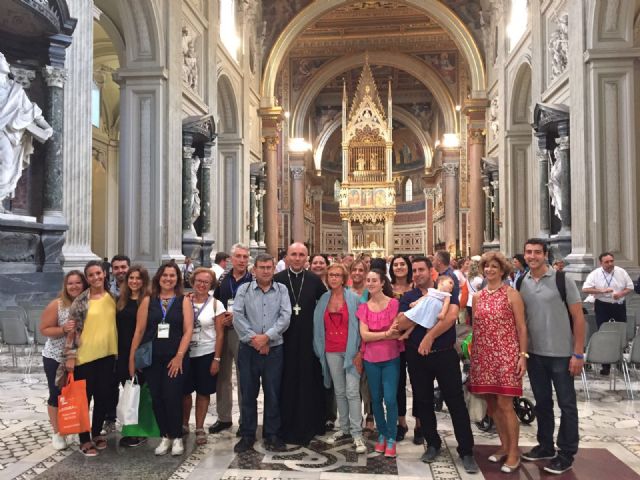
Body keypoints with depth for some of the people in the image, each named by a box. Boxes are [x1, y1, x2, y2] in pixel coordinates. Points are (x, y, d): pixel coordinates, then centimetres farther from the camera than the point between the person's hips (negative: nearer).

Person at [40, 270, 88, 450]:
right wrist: (63, 329, -27)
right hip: (56, 358, -2)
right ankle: (57, 433, 23)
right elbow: (44, 329, -12)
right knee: (57, 395, 8)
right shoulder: (57, 304, -13)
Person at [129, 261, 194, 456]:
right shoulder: (148, 301, 6)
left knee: (172, 397, -5)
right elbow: (139, 330, 4)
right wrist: (132, 356, -1)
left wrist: (179, 356, -12)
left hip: (175, 357, -2)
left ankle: (177, 438, 14)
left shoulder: (184, 301, 2)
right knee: (157, 398, 6)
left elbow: (188, 330, -4)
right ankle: (165, 437, 22)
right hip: (151, 357, 2)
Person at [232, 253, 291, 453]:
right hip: (248, 349, 0)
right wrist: (253, 338, -13)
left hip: (274, 349, 0)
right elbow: (237, 316, -6)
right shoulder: (244, 289, 3)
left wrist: (267, 336, -15)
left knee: (273, 393, 6)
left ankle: (272, 435, 19)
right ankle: (247, 435, 19)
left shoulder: (282, 290, 4)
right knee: (248, 393, 7)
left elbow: (285, 316, -6)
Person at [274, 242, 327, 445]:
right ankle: (287, 427, 19)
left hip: (308, 339, 1)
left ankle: (309, 425, 21)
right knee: (287, 383, 6)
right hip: (285, 339, -1)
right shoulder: (277, 280, -1)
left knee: (309, 382, 7)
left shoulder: (315, 281, 3)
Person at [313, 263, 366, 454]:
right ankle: (344, 429, 23)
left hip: (350, 350, -4)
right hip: (331, 351, 4)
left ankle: (357, 434, -1)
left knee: (352, 392, -7)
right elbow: (318, 325, 10)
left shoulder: (354, 299, -3)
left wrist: (359, 349, -7)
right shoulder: (323, 300, 6)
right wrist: (320, 349, 7)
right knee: (339, 391, 12)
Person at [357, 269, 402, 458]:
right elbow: (364, 335, -7)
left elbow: (397, 332, -9)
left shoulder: (394, 303, -7)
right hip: (371, 359, 3)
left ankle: (391, 438, 12)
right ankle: (381, 434, 30)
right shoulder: (363, 307, 1)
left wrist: (375, 335, -18)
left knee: (390, 399, -6)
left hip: (391, 358, -3)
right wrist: (386, 333, -17)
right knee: (376, 399, 12)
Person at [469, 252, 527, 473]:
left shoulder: (511, 294, -4)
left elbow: (521, 327, -5)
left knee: (504, 404, -5)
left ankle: (514, 452, 9)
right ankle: (504, 445, 26)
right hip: (483, 355, 5)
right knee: (491, 403, 10)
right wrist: (473, 353, 11)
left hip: (506, 355, -5)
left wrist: (523, 355, -10)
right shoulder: (478, 296, 10)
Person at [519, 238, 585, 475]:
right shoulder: (521, 283, 3)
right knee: (542, 402, 16)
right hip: (534, 353, 4)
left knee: (566, 404, 7)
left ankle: (566, 453, 20)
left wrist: (578, 353, -12)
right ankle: (545, 446, 31)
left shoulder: (562, 280, -9)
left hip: (561, 353, -4)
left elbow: (578, 317, -8)